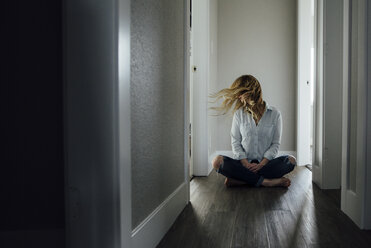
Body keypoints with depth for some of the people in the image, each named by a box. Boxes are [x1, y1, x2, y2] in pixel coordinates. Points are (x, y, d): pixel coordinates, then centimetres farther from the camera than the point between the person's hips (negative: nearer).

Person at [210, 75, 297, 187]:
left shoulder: (274, 114, 3)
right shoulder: (239, 114, 7)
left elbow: (275, 143, 1)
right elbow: (235, 142, 4)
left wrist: (261, 164, -14)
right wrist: (246, 164, -13)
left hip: (265, 163, 0)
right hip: (244, 163, 0)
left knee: (291, 161, -27)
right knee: (217, 161, -27)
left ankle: (239, 180, -30)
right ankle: (265, 181, -28)